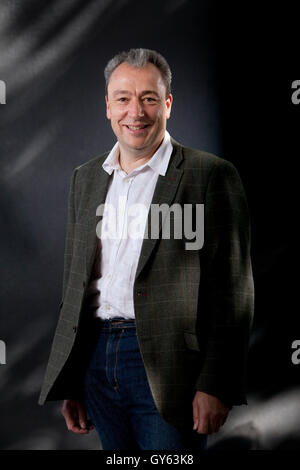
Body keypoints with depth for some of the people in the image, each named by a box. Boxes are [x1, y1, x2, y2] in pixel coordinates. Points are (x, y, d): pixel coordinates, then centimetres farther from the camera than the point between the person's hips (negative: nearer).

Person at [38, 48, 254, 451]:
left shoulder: (211, 176, -5)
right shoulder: (85, 178, 12)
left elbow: (233, 290, -8)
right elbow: (74, 281, 16)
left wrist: (216, 385, -13)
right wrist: (69, 382, 15)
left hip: (166, 367, -5)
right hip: (96, 359, 5)